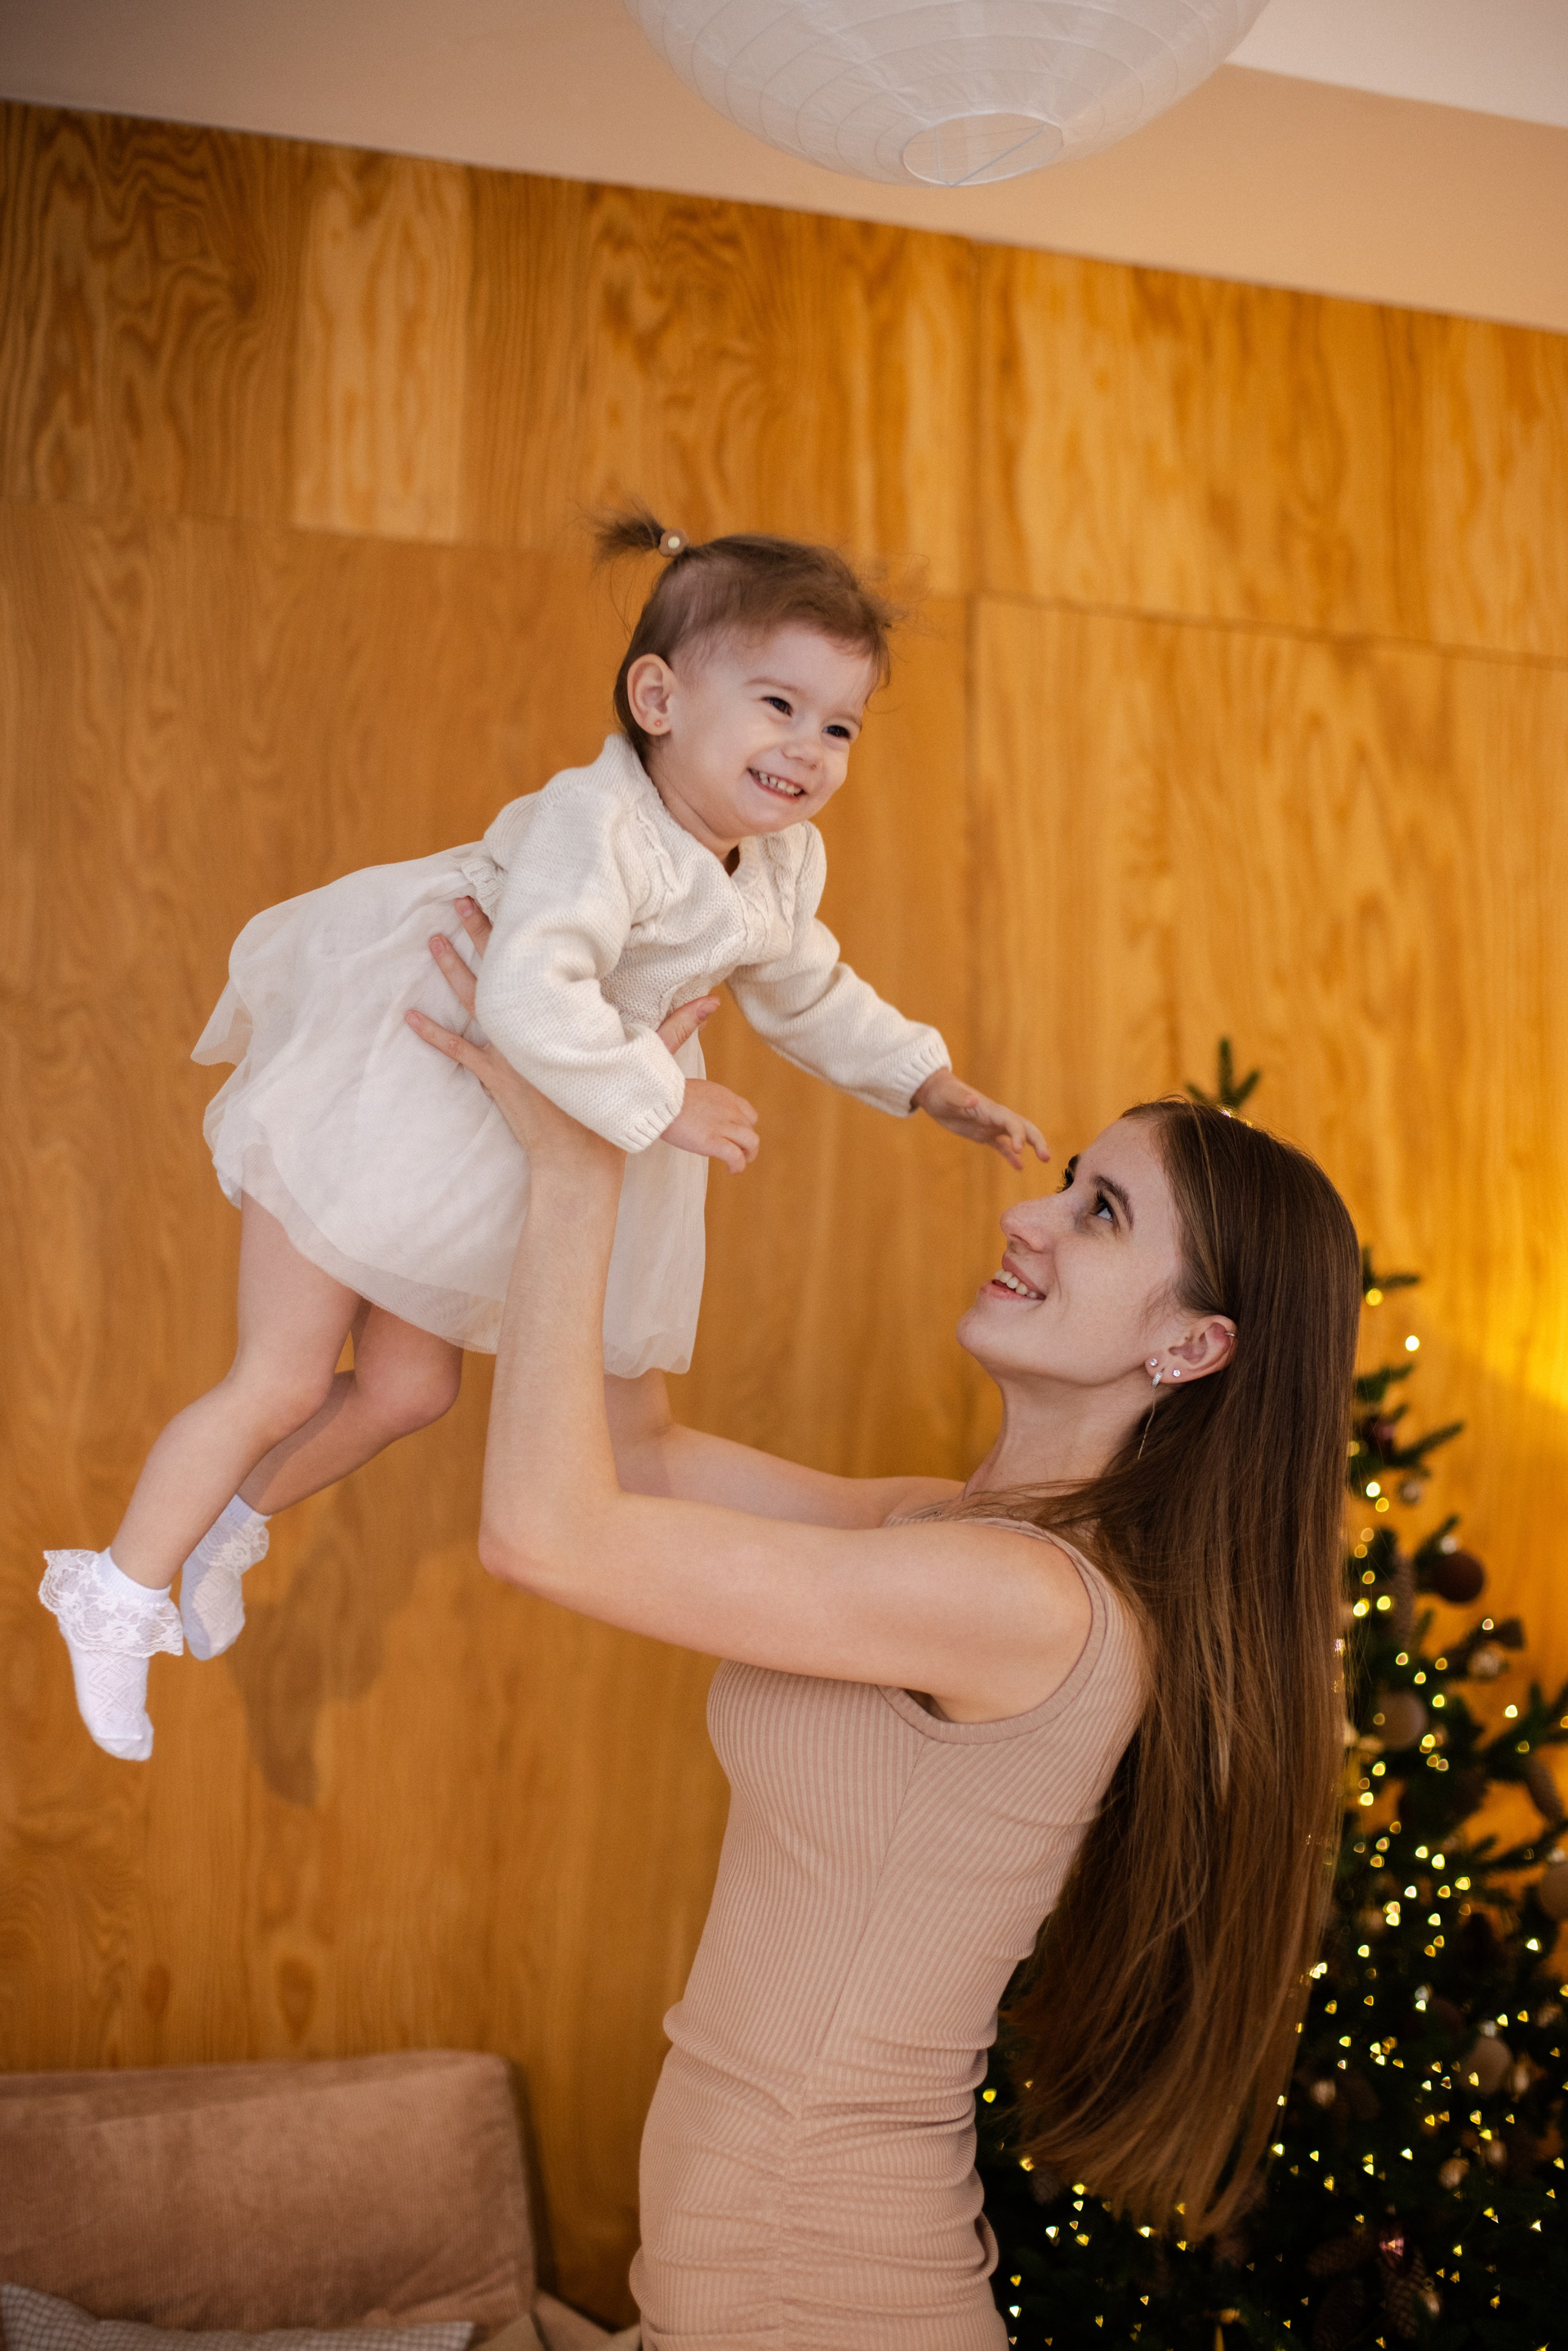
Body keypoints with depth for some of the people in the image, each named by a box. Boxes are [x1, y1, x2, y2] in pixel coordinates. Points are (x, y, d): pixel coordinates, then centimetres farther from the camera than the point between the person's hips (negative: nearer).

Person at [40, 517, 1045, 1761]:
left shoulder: (781, 869, -2)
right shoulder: (596, 823, -32)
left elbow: (810, 995, 16)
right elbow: (531, 1004, -44)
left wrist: (935, 1086, 10)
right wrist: (668, 1105, -34)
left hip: (502, 1140, 8)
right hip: (376, 1094, -8)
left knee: (409, 1387, 15)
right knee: (283, 1381, -1)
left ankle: (233, 1521, 41)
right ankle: (122, 1592, 20)